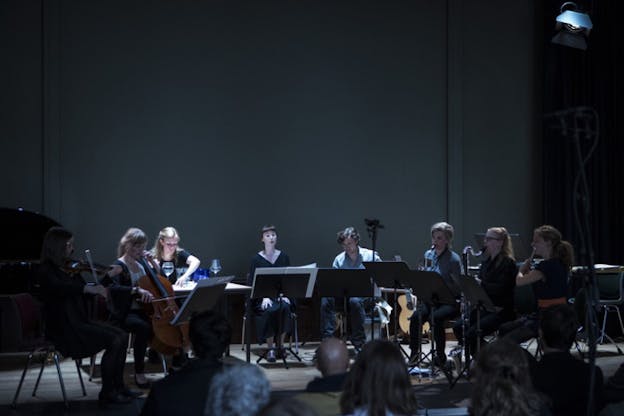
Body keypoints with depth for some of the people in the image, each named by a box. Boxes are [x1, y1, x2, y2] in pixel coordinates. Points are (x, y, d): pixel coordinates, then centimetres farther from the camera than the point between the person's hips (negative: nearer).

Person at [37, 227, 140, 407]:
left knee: (122, 336, -1)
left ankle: (118, 386, 5)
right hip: (64, 329, -8)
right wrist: (88, 288, -44)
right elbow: (59, 287, -33)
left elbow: (86, 292, 18)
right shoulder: (46, 270, -12)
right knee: (113, 341, -19)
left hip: (80, 321, 8)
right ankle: (106, 394, -9)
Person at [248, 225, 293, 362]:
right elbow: (251, 282, -3)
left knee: (285, 307, -32)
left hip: (280, 294, 2)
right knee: (270, 310, -34)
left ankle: (281, 345, -18)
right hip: (262, 296, -2)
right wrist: (264, 297, -18)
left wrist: (284, 294, -9)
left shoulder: (284, 257, 9)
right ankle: (270, 349, -24)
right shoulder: (257, 258, 1)